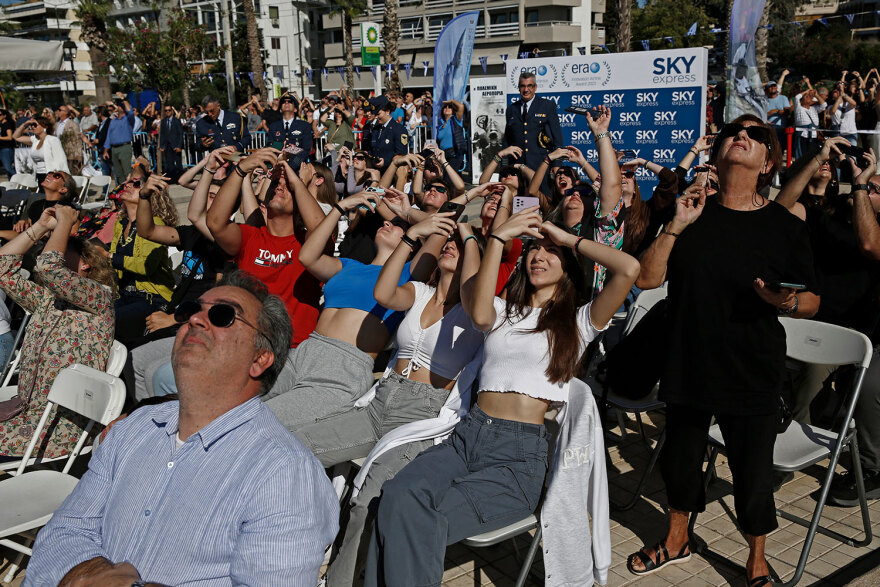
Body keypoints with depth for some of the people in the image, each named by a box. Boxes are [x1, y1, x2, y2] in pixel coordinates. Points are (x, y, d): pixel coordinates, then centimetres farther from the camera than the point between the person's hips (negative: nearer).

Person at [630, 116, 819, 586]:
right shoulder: (693, 214, 2)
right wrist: (676, 226, -17)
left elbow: (812, 301, 2)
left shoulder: (784, 226, -4)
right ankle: (677, 539, 43)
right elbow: (646, 278, -6)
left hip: (752, 374, -2)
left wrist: (787, 301, -20)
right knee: (680, 457, 17)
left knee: (752, 471, 6)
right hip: (688, 365, 2)